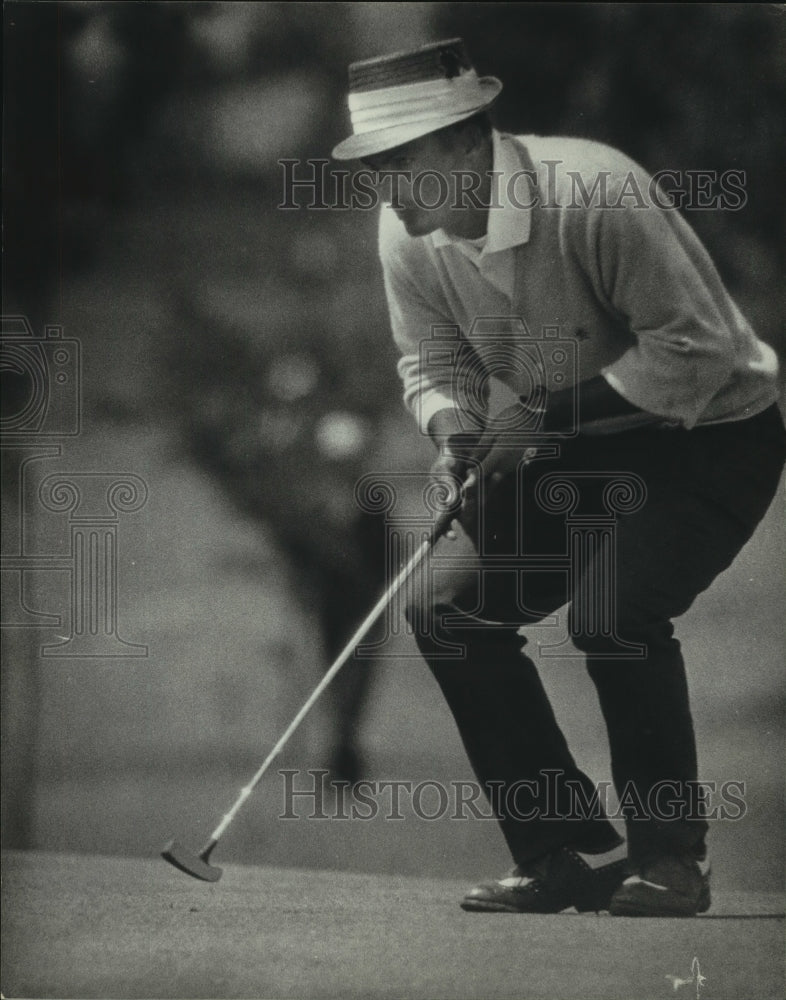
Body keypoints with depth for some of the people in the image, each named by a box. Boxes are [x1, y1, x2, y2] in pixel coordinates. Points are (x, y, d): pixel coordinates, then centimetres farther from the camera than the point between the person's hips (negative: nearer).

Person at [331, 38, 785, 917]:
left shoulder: (593, 194, -29)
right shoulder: (407, 235, -8)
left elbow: (700, 347, -26)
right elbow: (433, 357, 6)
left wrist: (548, 414, -27)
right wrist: (452, 424, -18)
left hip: (712, 433, -7)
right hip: (579, 449, 8)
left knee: (613, 609, -29)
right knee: (448, 609, -6)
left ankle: (671, 858, -11)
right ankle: (573, 853, 3)